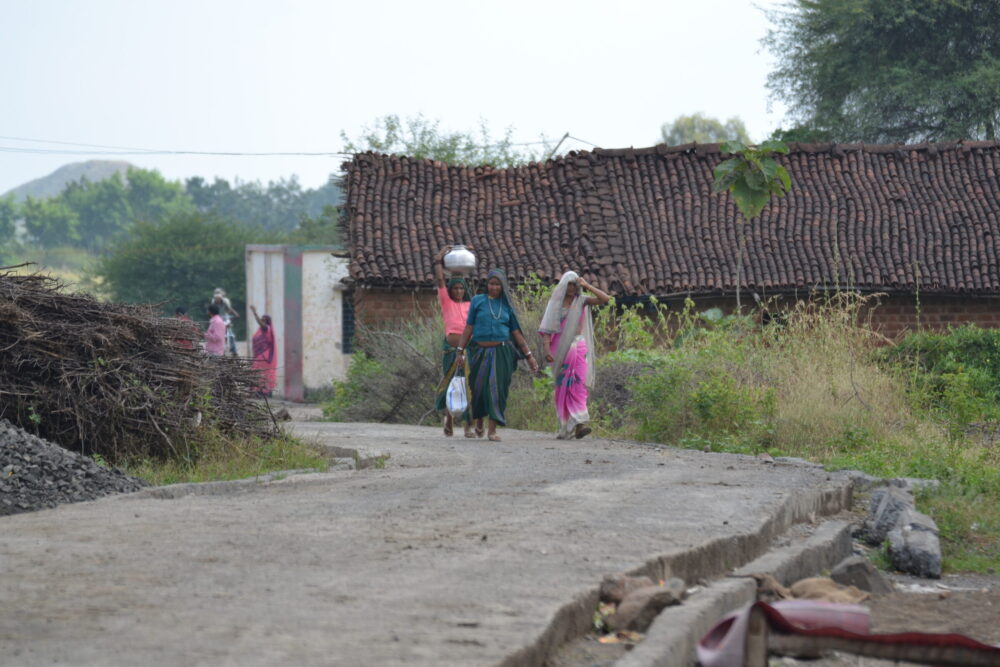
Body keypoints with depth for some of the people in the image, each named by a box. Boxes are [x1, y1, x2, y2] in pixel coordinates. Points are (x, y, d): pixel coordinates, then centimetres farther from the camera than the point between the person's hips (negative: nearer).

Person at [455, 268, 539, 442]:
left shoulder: (506, 306, 9)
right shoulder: (477, 301, 4)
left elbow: (516, 333, 10)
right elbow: (468, 328, 4)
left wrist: (529, 356, 7)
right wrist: (460, 351, -3)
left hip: (501, 352, 0)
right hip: (480, 352, 0)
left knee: (497, 389, -8)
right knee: (479, 388, 6)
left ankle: (492, 430, -6)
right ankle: (479, 421, 33)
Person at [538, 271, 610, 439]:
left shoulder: (581, 301, 8)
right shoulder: (555, 303, 5)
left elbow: (605, 299, -2)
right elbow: (546, 328, -1)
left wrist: (587, 286, -5)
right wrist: (547, 349, -13)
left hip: (579, 347, 0)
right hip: (561, 349, 0)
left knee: (579, 385, -12)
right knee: (563, 387, 2)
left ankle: (579, 424, -21)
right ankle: (565, 428, 7)